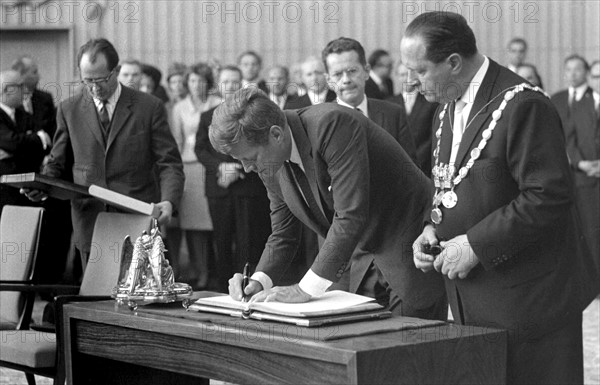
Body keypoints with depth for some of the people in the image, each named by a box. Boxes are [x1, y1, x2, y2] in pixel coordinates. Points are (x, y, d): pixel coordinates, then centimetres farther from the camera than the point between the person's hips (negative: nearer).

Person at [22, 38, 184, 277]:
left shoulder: (149, 108, 3)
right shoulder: (69, 110, 10)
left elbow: (169, 163, 2)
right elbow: (58, 163, 18)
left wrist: (169, 201, -16)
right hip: (90, 226, 2)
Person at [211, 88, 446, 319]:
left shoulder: (333, 125, -27)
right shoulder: (271, 165, -3)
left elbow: (351, 215, -33)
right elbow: (282, 236, 8)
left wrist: (307, 289, -31)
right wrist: (259, 280, -12)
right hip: (364, 263, 7)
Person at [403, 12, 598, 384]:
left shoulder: (523, 106, -18)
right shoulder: (449, 109, 12)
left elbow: (548, 196, -22)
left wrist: (476, 244, -20)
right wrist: (432, 228, 3)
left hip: (527, 296, -8)